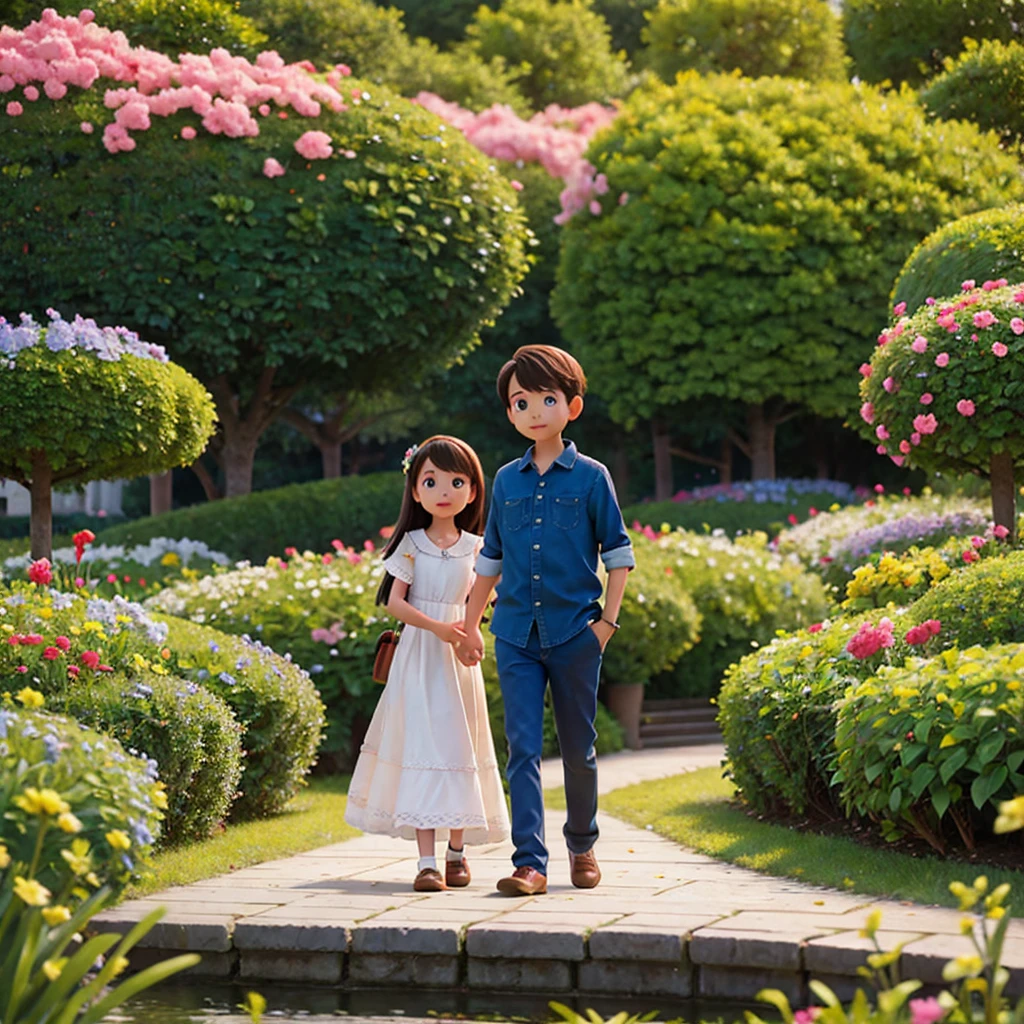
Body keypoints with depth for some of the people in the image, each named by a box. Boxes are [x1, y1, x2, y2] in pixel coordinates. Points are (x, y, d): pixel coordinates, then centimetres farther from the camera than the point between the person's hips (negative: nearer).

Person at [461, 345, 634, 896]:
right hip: (516, 633, 2)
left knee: (578, 748, 8)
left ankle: (582, 846, 27)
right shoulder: (507, 481, 9)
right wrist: (470, 624, 15)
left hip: (574, 632, -2)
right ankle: (530, 861, -10)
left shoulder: (590, 477, 0)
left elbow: (618, 554, 2)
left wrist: (608, 620, -5)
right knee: (523, 748, -6)